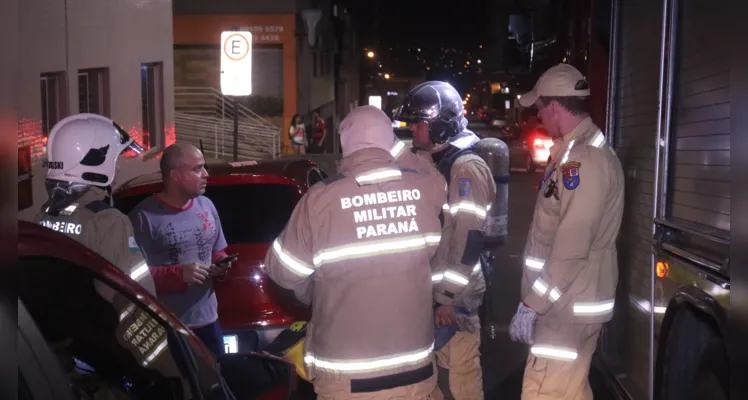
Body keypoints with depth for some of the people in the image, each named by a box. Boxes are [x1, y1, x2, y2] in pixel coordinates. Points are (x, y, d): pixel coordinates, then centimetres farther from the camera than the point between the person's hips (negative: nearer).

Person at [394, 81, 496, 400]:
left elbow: (468, 238, -21)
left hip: (455, 295, -9)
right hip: (428, 289, 9)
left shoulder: (466, 168, -16)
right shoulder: (428, 163, 12)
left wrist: (450, 297, -20)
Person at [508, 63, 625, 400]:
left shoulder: (584, 158, -20)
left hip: (569, 306, -10)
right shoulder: (578, 151, 14)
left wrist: (532, 304, -21)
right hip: (573, 302, 10)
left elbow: (572, 248, -26)